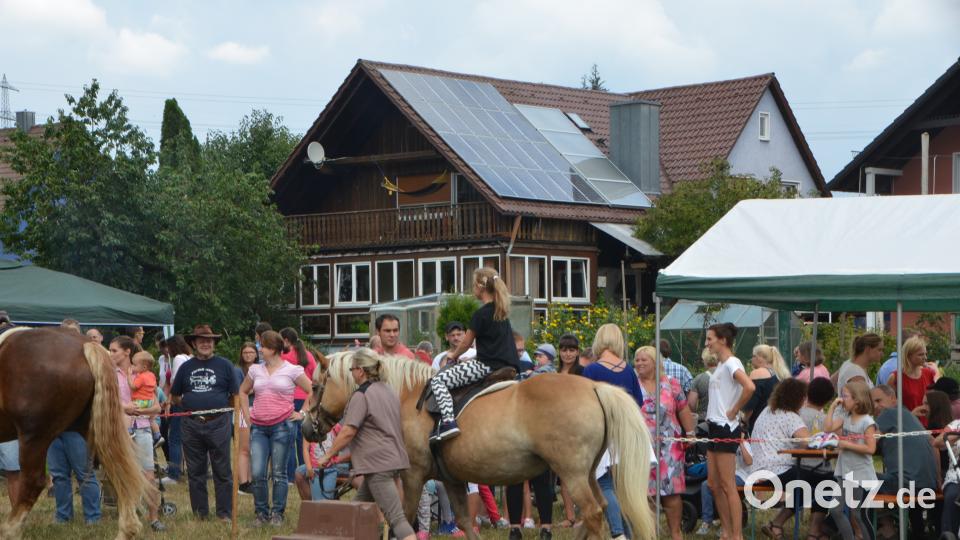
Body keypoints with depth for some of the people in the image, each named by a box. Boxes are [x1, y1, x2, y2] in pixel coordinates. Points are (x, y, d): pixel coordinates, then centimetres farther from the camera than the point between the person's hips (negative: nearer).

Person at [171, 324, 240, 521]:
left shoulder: (224, 365, 4)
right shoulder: (186, 367, 11)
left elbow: (236, 396, 7)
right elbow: (175, 396, 18)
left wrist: (220, 407, 3)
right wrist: (191, 406, 6)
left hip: (218, 423, -3)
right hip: (192, 425, 3)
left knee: (222, 471, -1)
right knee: (195, 471, 7)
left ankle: (224, 513, 4)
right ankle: (200, 512, 14)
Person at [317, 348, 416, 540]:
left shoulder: (361, 395, -12)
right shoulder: (390, 392, 15)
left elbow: (348, 432, -18)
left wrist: (328, 456, -7)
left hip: (378, 464, -9)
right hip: (395, 458, 9)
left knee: (396, 517, -15)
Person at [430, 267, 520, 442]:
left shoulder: (481, 313, -10)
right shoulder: (502, 312, 15)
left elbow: (466, 343, -1)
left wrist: (454, 355, 20)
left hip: (487, 365, -9)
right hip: (508, 366, 9)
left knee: (438, 380, -7)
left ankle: (448, 421, -23)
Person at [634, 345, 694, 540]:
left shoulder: (671, 384, 6)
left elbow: (683, 410, 10)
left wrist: (690, 433, 7)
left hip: (669, 446, 0)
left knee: (671, 491, 1)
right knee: (645, 491, -1)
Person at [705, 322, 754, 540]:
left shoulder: (731, 363, -14)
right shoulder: (720, 364, 14)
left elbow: (749, 387, -31)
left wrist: (733, 412, -20)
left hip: (725, 428, -10)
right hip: (714, 426, 10)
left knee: (728, 486, -7)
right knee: (714, 483, 13)